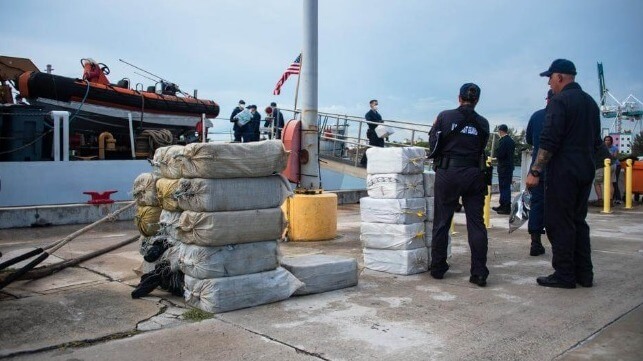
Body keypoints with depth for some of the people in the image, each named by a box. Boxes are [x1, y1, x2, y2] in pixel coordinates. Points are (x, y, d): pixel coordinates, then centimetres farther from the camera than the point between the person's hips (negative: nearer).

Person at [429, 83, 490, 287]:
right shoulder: (482, 123, 3)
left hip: (447, 172, -1)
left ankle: (437, 268, 17)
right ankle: (479, 273, 4)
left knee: (441, 222, 10)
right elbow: (482, 149, 9)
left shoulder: (445, 116, -2)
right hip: (473, 174, 1)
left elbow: (433, 141, 7)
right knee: (476, 223, 5)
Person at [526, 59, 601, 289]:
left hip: (562, 172, -9)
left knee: (559, 224, -3)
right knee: (578, 221, 14)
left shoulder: (559, 101, -11)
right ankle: (584, 274, 18)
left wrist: (535, 171, -17)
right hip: (585, 171, 9)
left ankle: (564, 275, 1)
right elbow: (596, 141, 21)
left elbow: (548, 142, -18)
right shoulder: (590, 102, 16)